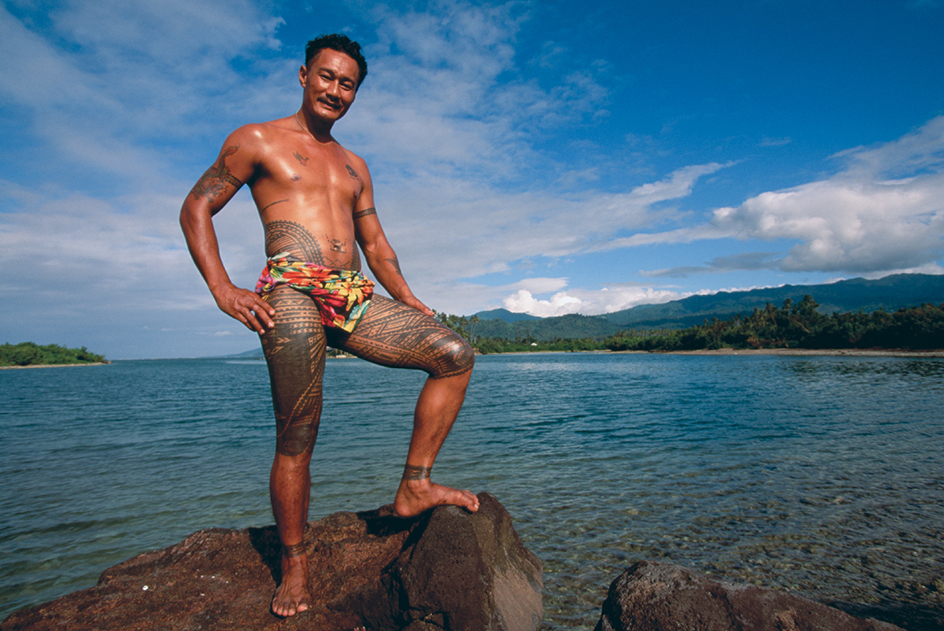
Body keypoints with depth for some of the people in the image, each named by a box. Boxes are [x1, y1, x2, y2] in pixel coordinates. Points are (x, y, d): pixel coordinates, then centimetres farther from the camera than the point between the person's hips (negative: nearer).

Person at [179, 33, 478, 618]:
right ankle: (294, 564, 16)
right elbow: (196, 208, 9)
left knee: (456, 354, -11)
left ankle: (414, 486, -3)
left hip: (357, 299, 5)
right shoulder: (256, 140, 11)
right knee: (297, 437, -5)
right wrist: (223, 290, -6)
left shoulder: (354, 165, 26)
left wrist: (411, 303, 14)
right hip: (292, 296, -5)